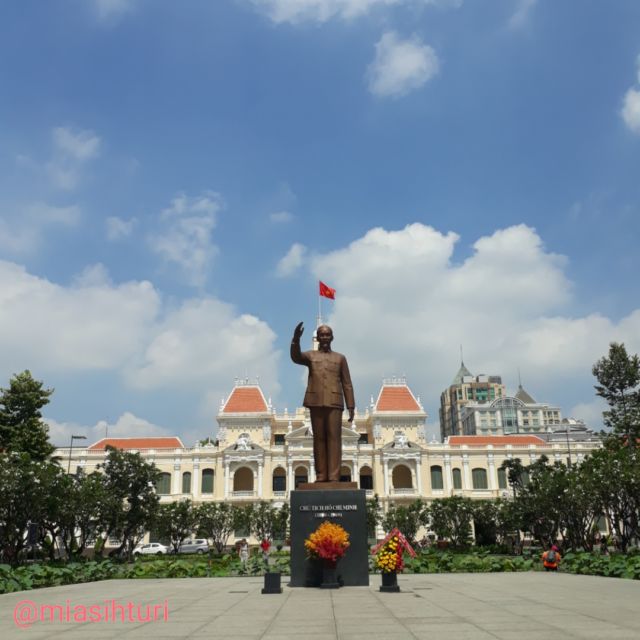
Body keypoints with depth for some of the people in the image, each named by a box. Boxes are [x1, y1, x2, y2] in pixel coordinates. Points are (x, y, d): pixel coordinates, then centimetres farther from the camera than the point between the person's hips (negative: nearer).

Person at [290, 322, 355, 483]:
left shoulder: (340, 358, 16)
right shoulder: (310, 356, 15)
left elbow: (347, 384, 11)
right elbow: (296, 357, -9)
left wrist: (351, 407, 2)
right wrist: (296, 339, -27)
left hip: (334, 403, 0)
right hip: (316, 403, 0)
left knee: (334, 438, -6)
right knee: (319, 438, 1)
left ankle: (334, 476, -8)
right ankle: (321, 475, 3)